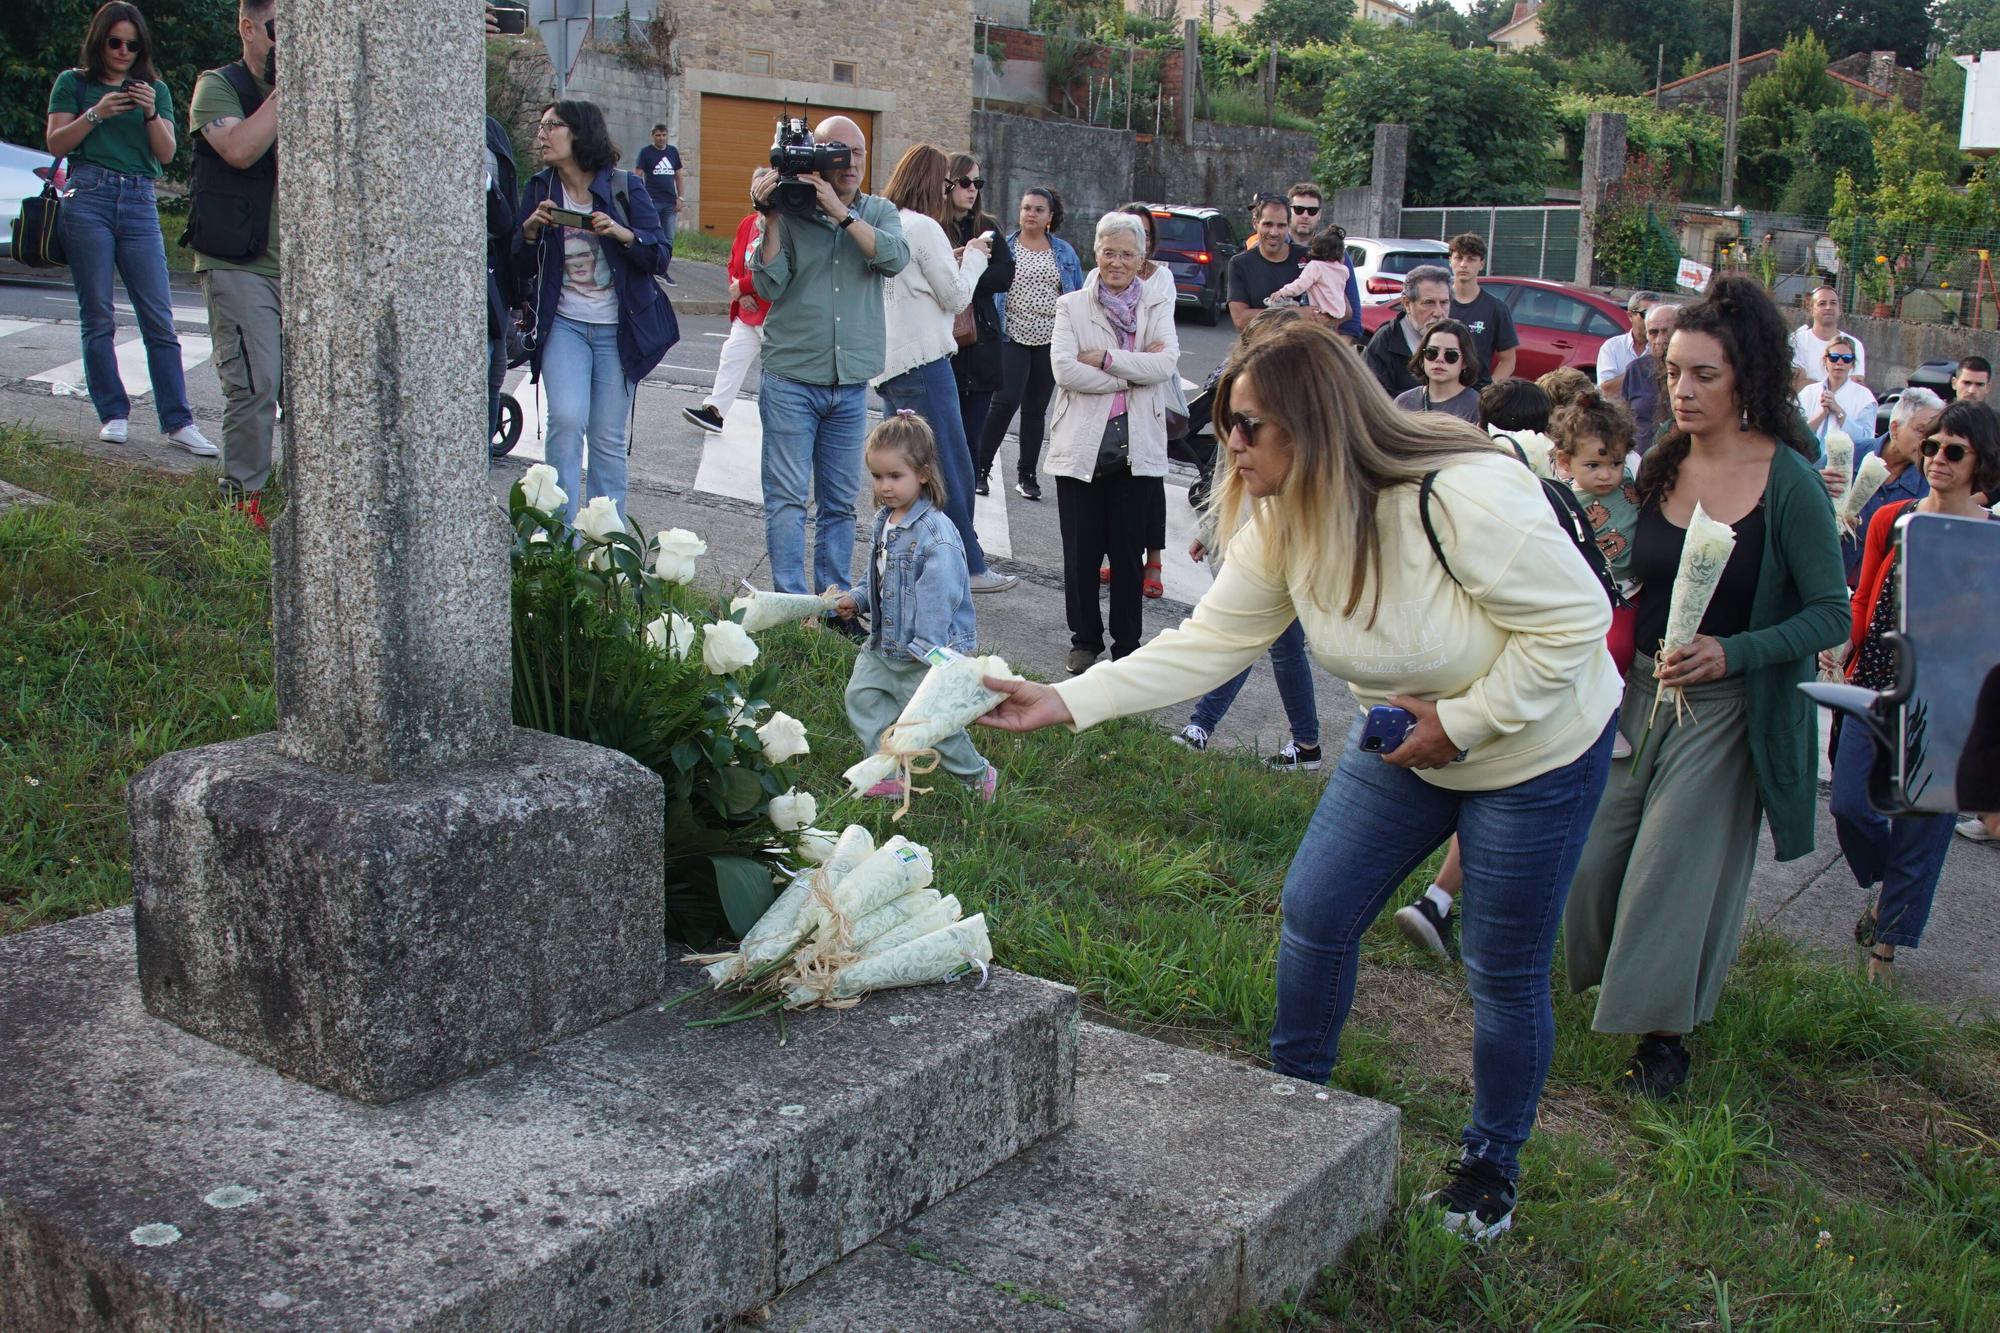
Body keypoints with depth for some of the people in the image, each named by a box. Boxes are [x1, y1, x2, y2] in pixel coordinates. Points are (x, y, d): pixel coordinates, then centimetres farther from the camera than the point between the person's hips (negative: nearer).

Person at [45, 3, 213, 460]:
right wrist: (96, 114, -8)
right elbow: (56, 143, 5)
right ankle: (113, 414, 5)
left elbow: (167, 154, 9)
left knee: (159, 317, -6)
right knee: (98, 315, -2)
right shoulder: (73, 83, 13)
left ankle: (177, 421, -7)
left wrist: (151, 114, -8)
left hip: (140, 203, 1)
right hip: (88, 199, -1)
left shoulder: (155, 90, 18)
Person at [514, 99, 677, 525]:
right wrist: (530, 231, -12)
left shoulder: (624, 187, -2)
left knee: (609, 438, 3)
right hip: (564, 324, 1)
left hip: (617, 329, -1)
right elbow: (521, 270, 7)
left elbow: (660, 254, -4)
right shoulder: (540, 189, 5)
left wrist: (624, 234, -22)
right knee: (566, 421, -17)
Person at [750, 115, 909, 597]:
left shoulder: (879, 212, 9)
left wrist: (840, 211, -18)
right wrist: (772, 218, -15)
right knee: (787, 498, -4)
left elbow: (894, 257, -13)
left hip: (851, 384, 3)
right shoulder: (790, 211, 0)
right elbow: (769, 286, -8)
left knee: (840, 501, 10)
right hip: (791, 380, -3)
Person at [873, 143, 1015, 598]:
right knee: (951, 468, -5)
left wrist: (952, 262, 16)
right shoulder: (925, 227, -11)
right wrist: (973, 257, 9)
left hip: (887, 363, 9)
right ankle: (969, 566, -1)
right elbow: (957, 295, -6)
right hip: (922, 360, -9)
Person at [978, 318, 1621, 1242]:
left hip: (1537, 750, -6)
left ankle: (1492, 1167, 30)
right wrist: (1066, 702, -18)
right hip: (1407, 742, 6)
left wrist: (1460, 723, -25)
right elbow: (1205, 644, -11)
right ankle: (1296, 1098, 31)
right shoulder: (1282, 525, -11)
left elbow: (1572, 620, -26)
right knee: (1315, 913, 6)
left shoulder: (1464, 494, -33)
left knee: (1504, 975, 5)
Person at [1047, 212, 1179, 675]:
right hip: (1081, 444, 0)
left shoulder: (1157, 305, 8)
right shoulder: (1072, 307, 4)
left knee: (1128, 551, 6)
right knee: (1081, 551, 5)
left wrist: (1105, 359, -14)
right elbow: (1064, 368, -11)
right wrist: (1132, 372, -12)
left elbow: (1166, 363, -9)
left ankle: (1127, 645, 18)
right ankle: (1085, 640, 20)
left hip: (1136, 446, 1)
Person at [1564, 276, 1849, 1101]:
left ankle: (1664, 1034, 14)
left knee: (1678, 866, -3)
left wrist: (1733, 653, -24)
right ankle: (1613, 982, 34)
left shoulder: (1789, 482, -13)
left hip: (1728, 709, -5)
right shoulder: (1660, 468, 1)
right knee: (1599, 847, 7)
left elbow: (1831, 613, -12)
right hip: (1642, 692, 5)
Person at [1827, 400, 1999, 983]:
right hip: (1876, 687, 2)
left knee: (1923, 824, 4)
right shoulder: (1891, 520, 4)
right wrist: (1841, 645, -10)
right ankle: (1884, 881, 31)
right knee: (1850, 804, -4)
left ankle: (1885, 945, 20)